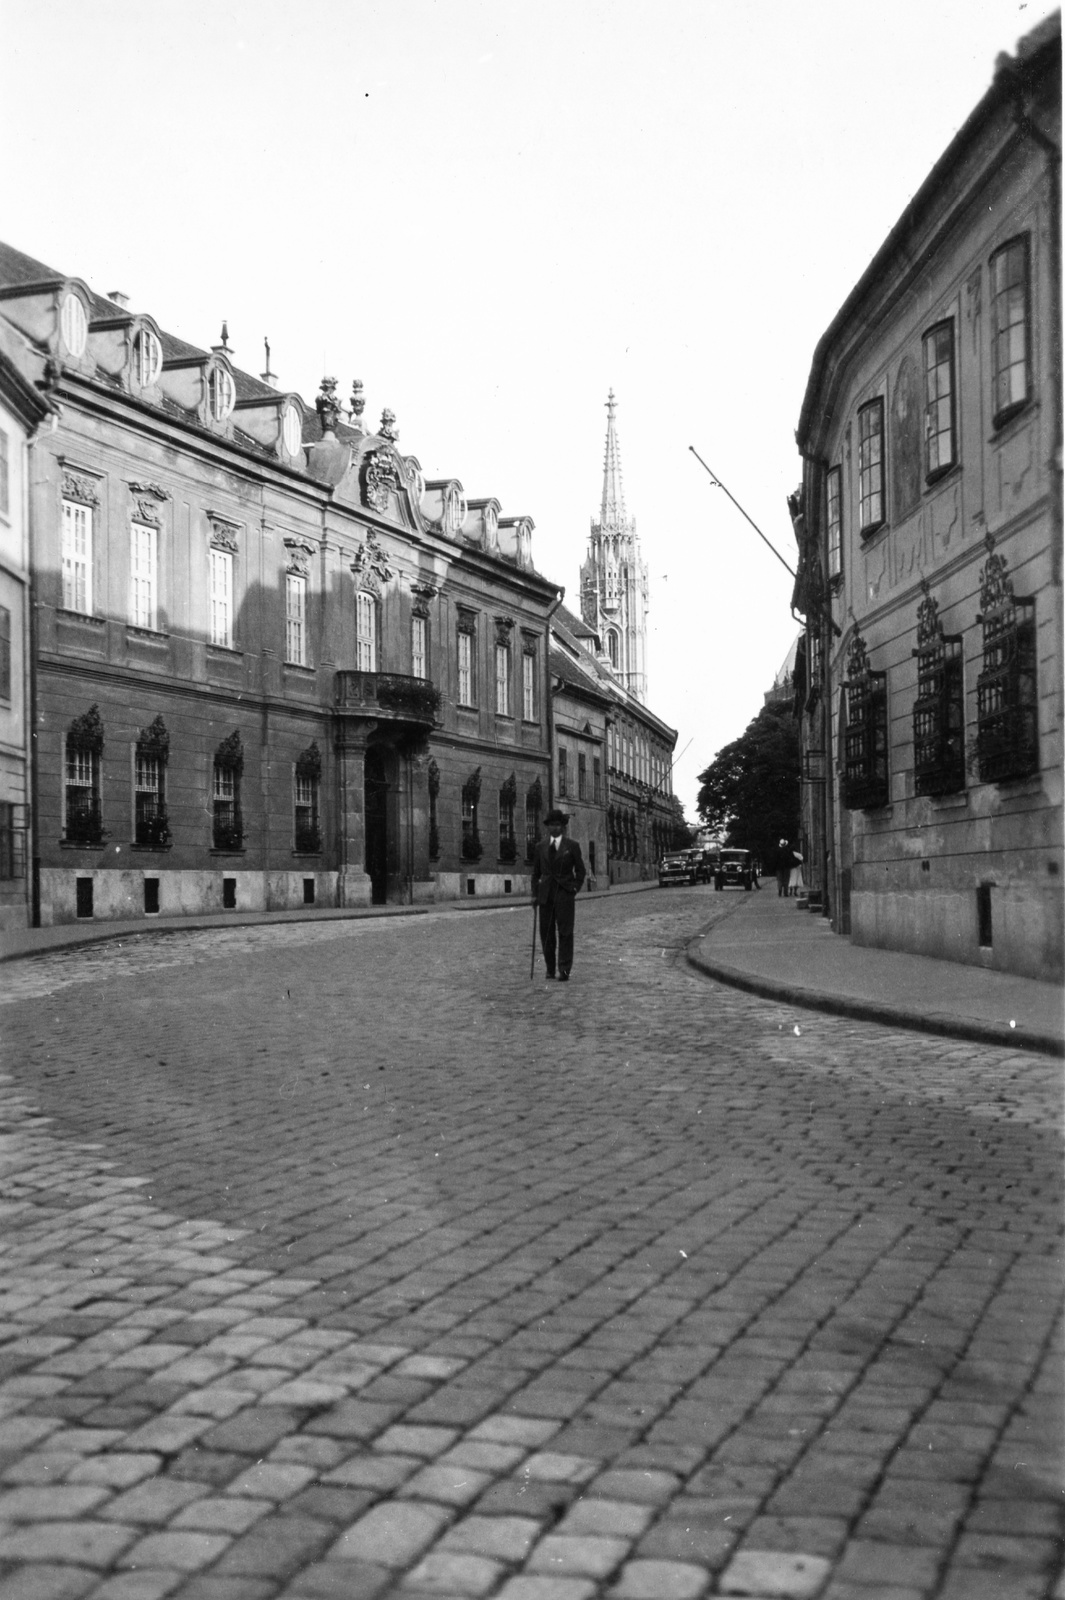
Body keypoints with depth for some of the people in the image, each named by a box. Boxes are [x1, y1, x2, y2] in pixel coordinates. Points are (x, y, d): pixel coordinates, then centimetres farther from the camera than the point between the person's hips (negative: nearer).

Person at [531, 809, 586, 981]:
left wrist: (575, 889, -4)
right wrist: (534, 894, 6)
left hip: (565, 894, -3)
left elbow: (580, 870, 7)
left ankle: (564, 971, -9)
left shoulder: (572, 846, 3)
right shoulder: (541, 846, 11)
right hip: (546, 894, 3)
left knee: (565, 932, -8)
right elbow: (536, 872, 14)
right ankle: (550, 968, 12)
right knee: (546, 932, 2)